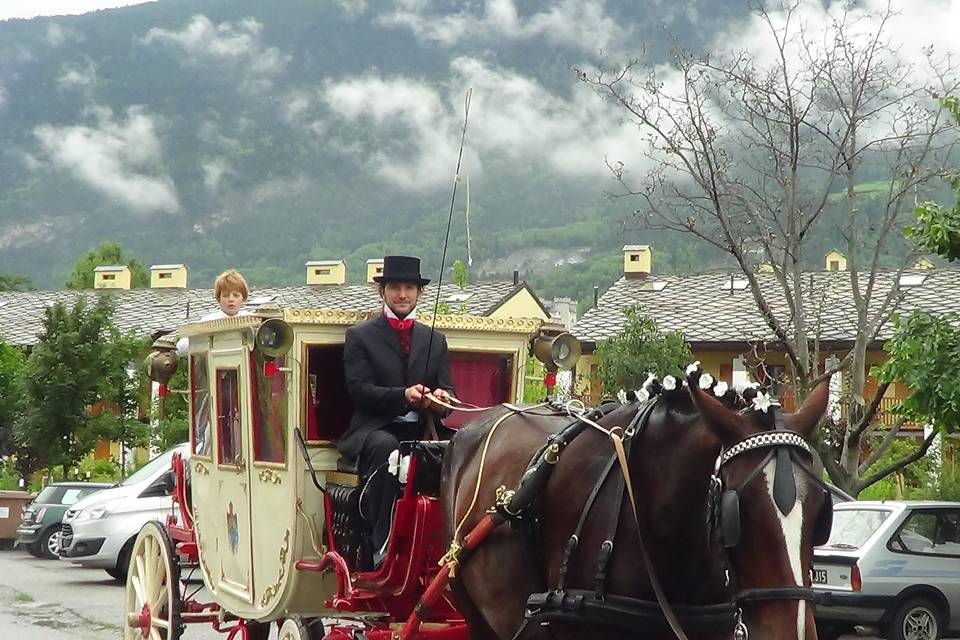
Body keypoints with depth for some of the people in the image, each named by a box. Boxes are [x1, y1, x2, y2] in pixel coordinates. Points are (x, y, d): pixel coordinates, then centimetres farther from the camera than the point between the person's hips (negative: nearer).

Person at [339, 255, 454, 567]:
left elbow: (446, 389, 15)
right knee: (385, 448, -40)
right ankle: (382, 545, -38)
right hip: (375, 430, -3)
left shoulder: (435, 340, 22)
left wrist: (442, 398, -11)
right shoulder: (360, 336, 10)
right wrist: (404, 396, -19)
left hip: (422, 431, 3)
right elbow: (358, 389, -3)